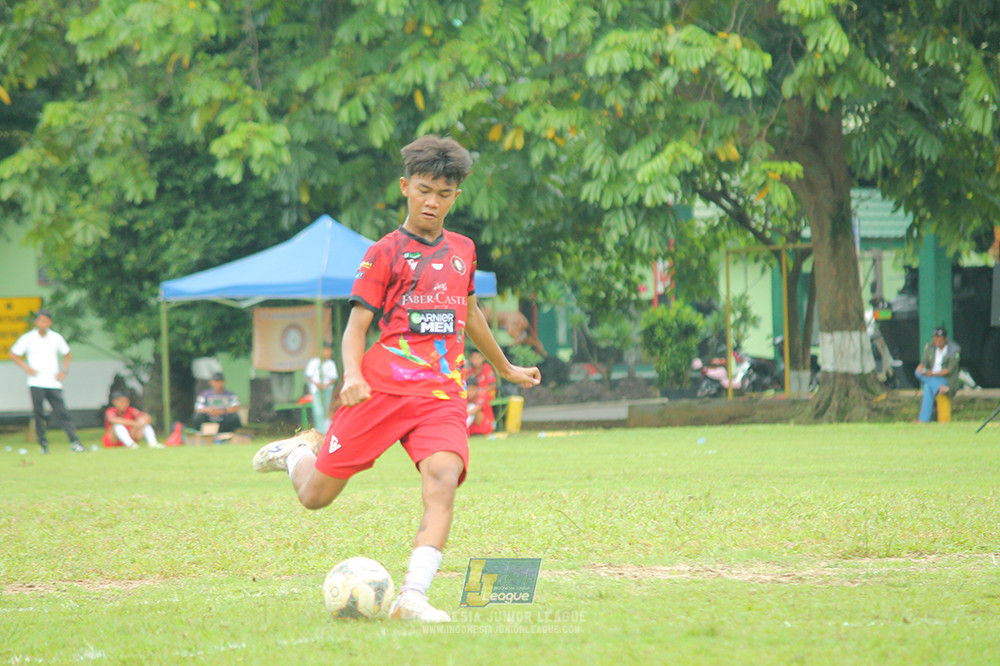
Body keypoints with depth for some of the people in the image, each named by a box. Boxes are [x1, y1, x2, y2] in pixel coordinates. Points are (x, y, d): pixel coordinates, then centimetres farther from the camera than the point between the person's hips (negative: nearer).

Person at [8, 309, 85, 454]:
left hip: (53, 383, 1)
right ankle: (43, 444, 6)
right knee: (38, 415, -3)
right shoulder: (27, 338, 0)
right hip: (36, 383, -1)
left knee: (62, 413, -7)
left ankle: (74, 442, -11)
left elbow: (68, 354, 20)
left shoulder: (56, 338, 5)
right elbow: (14, 354, 8)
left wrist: (64, 371, 7)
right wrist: (26, 368, -4)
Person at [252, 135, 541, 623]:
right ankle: (303, 451, 36)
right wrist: (353, 376, -24)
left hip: (442, 393, 3)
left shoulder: (462, 250, 17)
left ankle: (412, 598, -33)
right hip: (383, 387, -3)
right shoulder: (385, 253, 1)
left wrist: (505, 368, 46)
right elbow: (356, 326, -4)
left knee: (443, 477, -26)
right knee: (314, 496, 0)